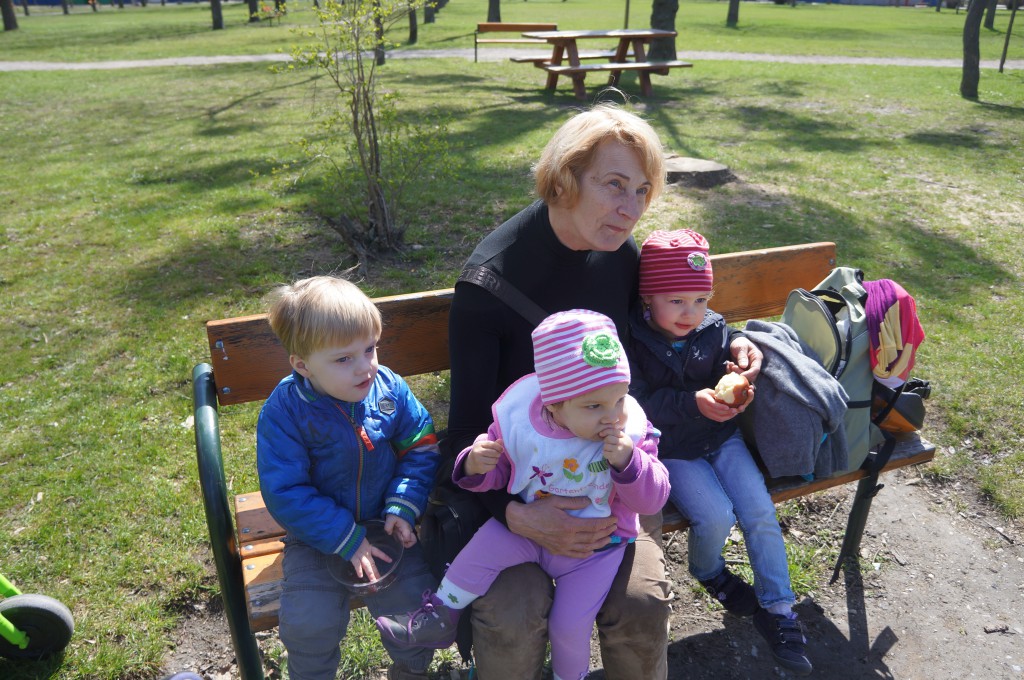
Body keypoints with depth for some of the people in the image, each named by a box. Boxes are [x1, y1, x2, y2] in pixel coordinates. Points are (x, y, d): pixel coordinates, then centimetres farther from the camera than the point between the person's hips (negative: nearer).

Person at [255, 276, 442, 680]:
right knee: (309, 623, -18)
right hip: (317, 536, -2)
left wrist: (403, 507, -15)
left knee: (417, 604, -9)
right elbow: (285, 494, -18)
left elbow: (421, 447, -1)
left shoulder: (389, 388, -11)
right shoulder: (284, 412, -19)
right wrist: (347, 540, -21)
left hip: (383, 525, 2)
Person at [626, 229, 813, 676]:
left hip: (721, 437, 4)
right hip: (670, 450, -4)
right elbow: (641, 405, -20)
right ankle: (708, 572, 18)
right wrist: (693, 403, -32)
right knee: (715, 516, -19)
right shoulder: (631, 342, -15)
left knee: (760, 511, -7)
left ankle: (778, 611, 12)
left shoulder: (715, 331, -1)